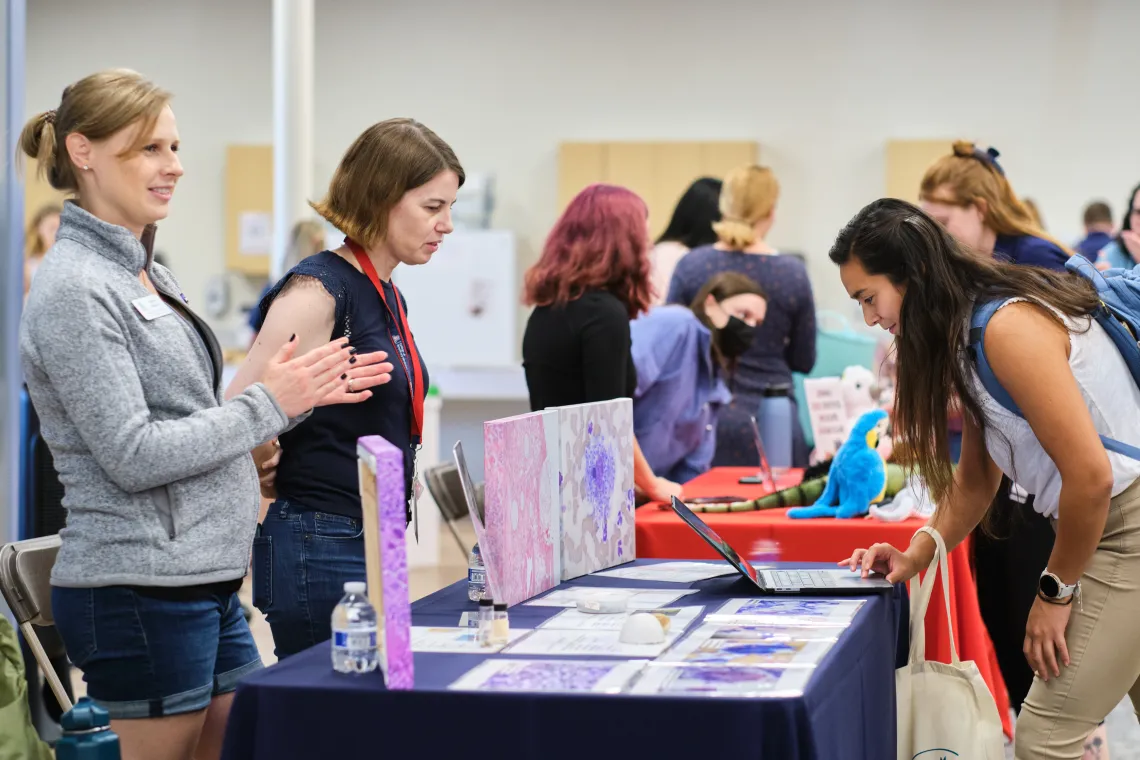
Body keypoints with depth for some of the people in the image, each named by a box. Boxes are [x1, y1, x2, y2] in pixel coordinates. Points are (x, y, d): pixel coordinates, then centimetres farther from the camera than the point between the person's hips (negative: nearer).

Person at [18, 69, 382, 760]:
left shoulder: (149, 275, 15)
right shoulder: (73, 289, -14)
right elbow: (132, 456, -19)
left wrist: (301, 393, 8)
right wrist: (268, 405, -12)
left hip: (208, 585, 9)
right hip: (139, 592, -9)